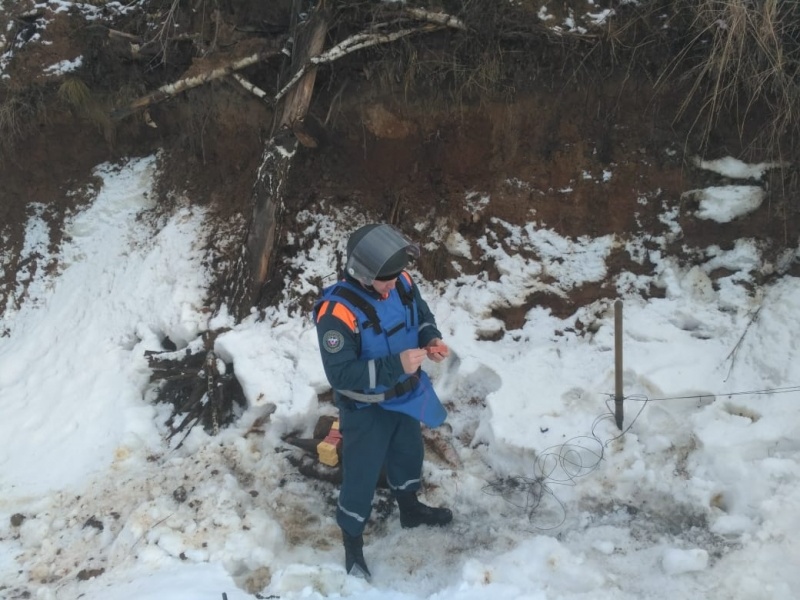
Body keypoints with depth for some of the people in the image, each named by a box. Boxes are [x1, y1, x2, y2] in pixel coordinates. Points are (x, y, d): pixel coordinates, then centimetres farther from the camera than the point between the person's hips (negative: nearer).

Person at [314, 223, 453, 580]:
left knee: (409, 454, 30)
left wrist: (431, 339, -16)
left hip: (407, 397, 7)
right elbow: (341, 375, -32)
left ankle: (410, 508, 59)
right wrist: (396, 365, -39)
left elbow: (422, 315, 6)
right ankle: (352, 545, 37)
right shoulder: (337, 312, -34)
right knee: (361, 477, 12)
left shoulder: (401, 283, -14)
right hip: (366, 411, -7)